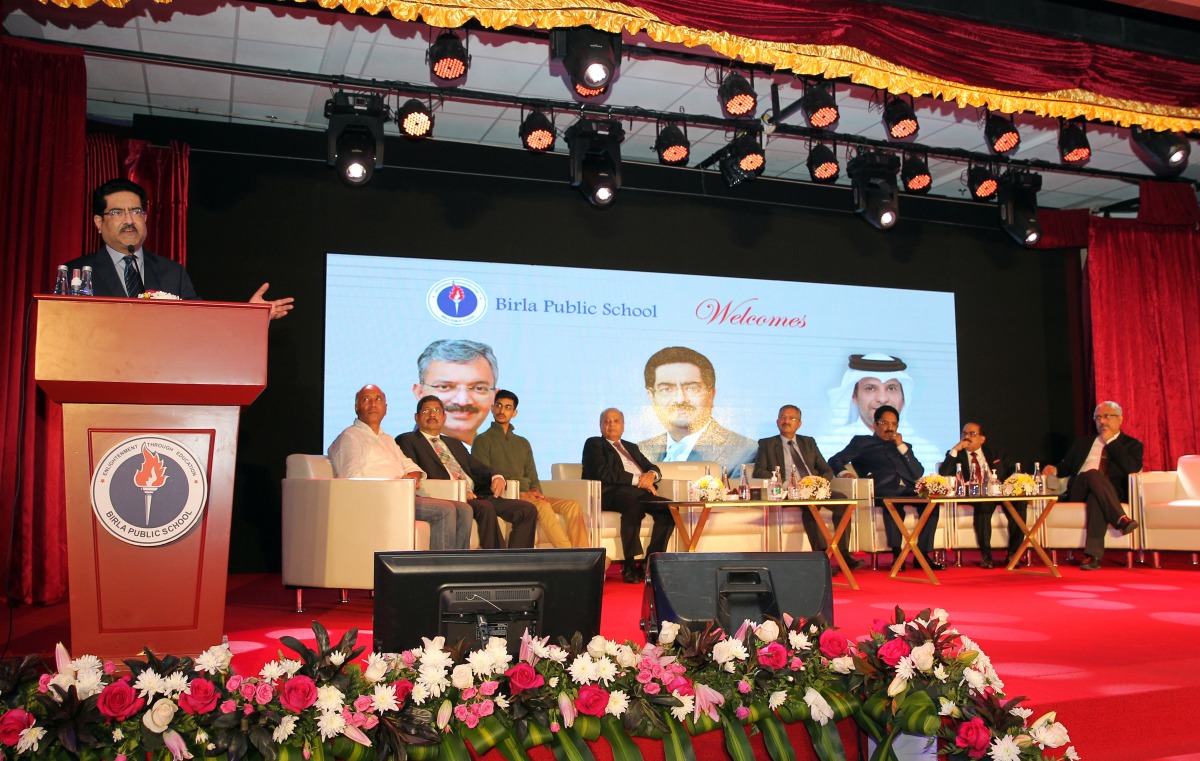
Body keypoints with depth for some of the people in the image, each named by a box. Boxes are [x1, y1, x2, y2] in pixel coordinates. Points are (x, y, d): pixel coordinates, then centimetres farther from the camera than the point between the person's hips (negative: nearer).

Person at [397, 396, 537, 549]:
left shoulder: (455, 443, 32)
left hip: (475, 496, 7)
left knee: (527, 509, -12)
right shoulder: (407, 441, 11)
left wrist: (496, 477, -1)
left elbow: (478, 467, 25)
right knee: (485, 507, -36)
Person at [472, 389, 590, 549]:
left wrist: (535, 492, -4)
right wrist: (521, 494, -14)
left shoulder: (523, 443, 26)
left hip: (528, 496, 6)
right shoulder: (483, 440, 8)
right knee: (542, 506, -35)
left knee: (572, 505, -19)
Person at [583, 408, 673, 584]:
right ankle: (630, 566, -35)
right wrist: (637, 480, -11)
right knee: (634, 503, -40)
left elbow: (654, 468, 24)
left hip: (641, 491, 7)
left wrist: (651, 475, -2)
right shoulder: (594, 444, 12)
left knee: (669, 508, -23)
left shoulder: (631, 447, 34)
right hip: (612, 492, -6)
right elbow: (604, 472, -6)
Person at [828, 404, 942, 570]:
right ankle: (897, 554, -30)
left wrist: (901, 446, 11)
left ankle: (923, 554, -23)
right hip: (883, 490, -4)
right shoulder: (862, 442, 22)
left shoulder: (903, 446, 31)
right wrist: (844, 472, -9)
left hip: (908, 490, 4)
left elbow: (918, 473, 16)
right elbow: (835, 460, 14)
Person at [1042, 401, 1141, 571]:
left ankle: (1093, 555, -52)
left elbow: (1132, 468, -2)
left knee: (1096, 498, -41)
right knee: (1092, 474, -35)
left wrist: (1111, 442, 1)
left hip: (1113, 493, -2)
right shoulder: (1082, 443, 29)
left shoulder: (1132, 445, 18)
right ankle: (1121, 519, -49)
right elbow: (1066, 467, 26)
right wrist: (1054, 469, 2)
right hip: (1078, 492, 3)